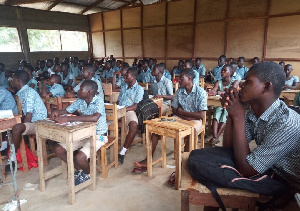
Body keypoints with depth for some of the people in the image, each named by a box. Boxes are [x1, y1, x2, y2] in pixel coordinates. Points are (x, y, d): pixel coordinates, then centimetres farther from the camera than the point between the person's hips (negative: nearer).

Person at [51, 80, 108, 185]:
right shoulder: (80, 101, -1)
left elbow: (95, 118, -39)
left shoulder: (98, 101, -21)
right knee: (58, 149, -2)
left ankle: (88, 173, 8)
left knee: (79, 158, -27)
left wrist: (68, 119, -40)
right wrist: (57, 112, -16)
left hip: (98, 135, -7)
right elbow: (67, 111, 10)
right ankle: (79, 169, 15)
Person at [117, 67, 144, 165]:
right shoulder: (123, 87, 26)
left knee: (133, 125, -36)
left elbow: (136, 106, -6)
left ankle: (122, 152, -30)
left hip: (129, 112, -6)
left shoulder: (139, 89, 5)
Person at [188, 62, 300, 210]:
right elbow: (228, 147, 1)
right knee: (199, 157, -2)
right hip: (263, 169, 7)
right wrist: (231, 113, -13)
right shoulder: (253, 113, -6)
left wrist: (238, 117, -26)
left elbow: (245, 169, -27)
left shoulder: (287, 124, -29)